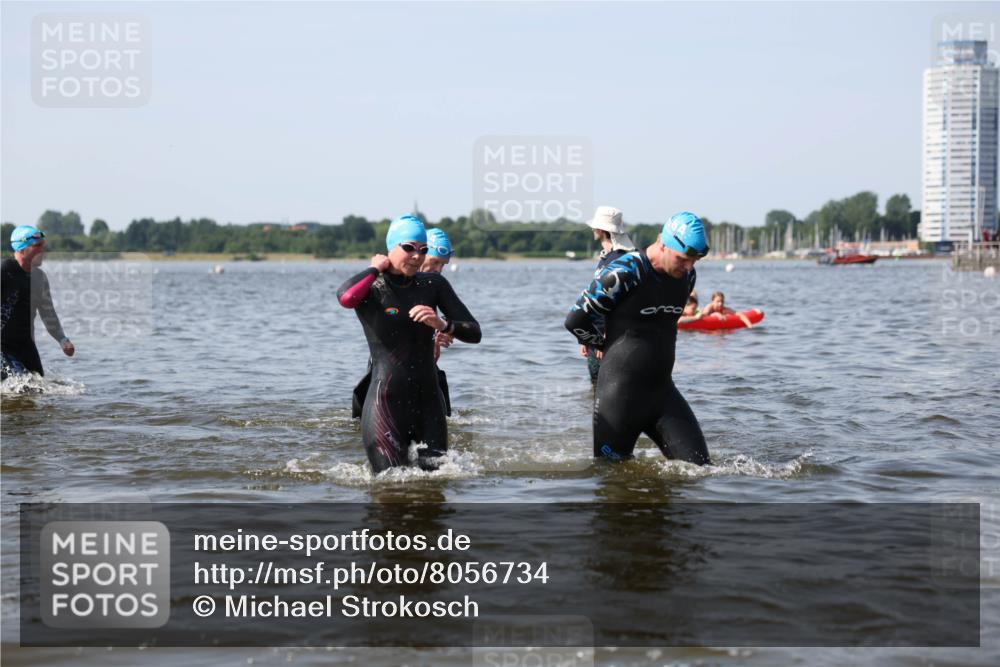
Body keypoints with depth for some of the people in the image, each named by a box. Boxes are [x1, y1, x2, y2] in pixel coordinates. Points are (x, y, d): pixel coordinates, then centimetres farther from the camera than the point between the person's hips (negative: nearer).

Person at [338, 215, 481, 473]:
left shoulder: (434, 284, 7)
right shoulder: (371, 290, -4)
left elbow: (474, 333, 3)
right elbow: (345, 297, -30)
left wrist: (441, 324, -17)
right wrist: (376, 268, -12)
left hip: (429, 403, 4)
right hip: (386, 405, -4)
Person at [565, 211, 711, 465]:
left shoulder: (686, 276, 6)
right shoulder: (625, 272, -17)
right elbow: (576, 320, -8)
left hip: (663, 389, 6)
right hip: (620, 393, -6)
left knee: (700, 467, -2)